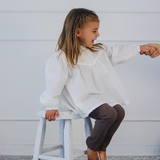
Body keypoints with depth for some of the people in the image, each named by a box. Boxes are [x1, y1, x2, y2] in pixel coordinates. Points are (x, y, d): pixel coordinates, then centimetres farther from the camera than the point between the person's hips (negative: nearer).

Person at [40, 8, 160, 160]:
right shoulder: (61, 58, -15)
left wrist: (140, 48, 18)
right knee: (108, 113, -26)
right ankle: (91, 147, -5)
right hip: (81, 99, -8)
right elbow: (54, 82, -13)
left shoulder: (98, 50, 8)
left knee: (119, 111, -8)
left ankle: (101, 148, 8)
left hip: (100, 95, 8)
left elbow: (115, 53, 18)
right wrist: (51, 106, -10)